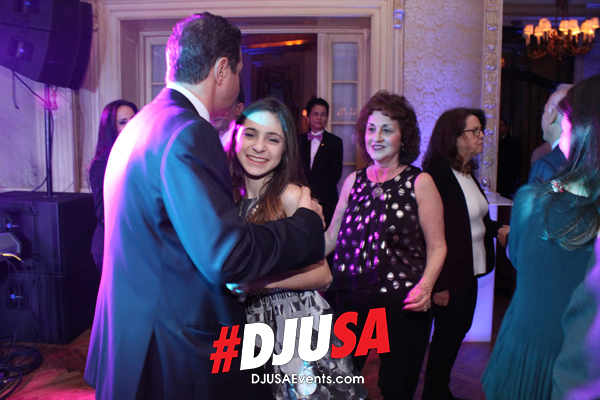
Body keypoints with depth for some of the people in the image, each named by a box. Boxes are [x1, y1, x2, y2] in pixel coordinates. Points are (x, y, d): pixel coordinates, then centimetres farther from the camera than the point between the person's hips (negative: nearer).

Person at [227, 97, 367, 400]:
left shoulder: (290, 195, -15)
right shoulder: (230, 194, 0)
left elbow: (322, 275, -14)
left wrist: (256, 280, -23)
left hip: (294, 320, -4)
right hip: (248, 321, 5)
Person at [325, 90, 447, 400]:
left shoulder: (419, 182, -4)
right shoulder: (354, 181, 6)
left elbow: (437, 246, -5)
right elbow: (331, 237, 11)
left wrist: (425, 285, -21)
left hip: (402, 304, -3)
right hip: (352, 300, 3)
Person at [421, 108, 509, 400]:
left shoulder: (468, 173, 9)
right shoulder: (437, 176, -20)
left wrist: (497, 229, 0)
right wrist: (438, 284, -21)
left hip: (470, 272, 9)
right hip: (449, 277, -9)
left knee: (457, 332, 19)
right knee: (447, 335, 6)